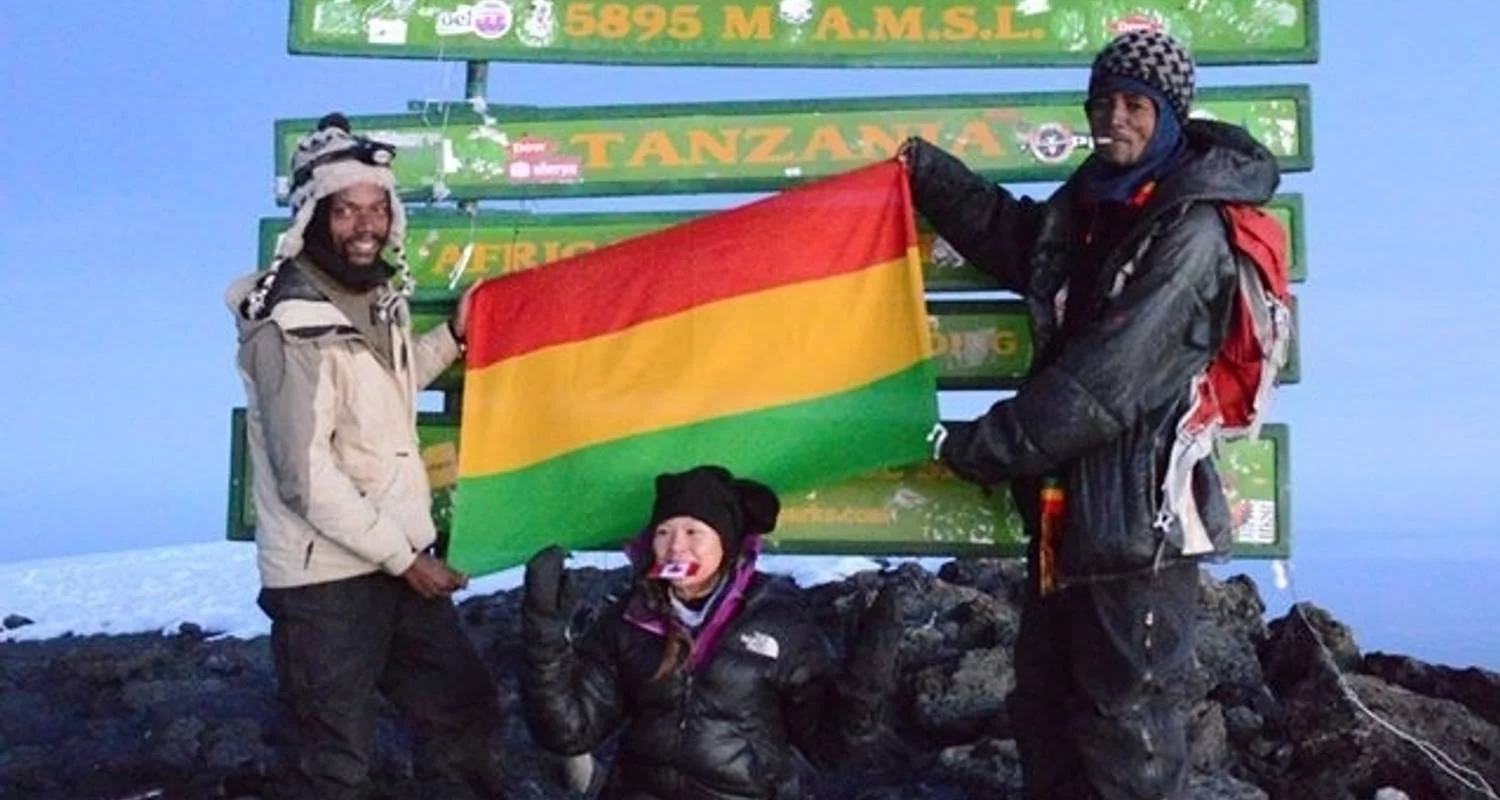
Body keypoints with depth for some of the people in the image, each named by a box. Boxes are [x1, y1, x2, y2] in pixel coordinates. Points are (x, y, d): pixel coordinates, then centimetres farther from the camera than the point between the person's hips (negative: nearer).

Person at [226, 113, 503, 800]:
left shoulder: (379, 295, 8)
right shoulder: (292, 325, -19)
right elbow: (306, 477, -23)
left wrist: (451, 338, 17)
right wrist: (401, 556, -17)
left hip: (399, 556, 8)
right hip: (326, 577, -8)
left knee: (464, 709, 20)